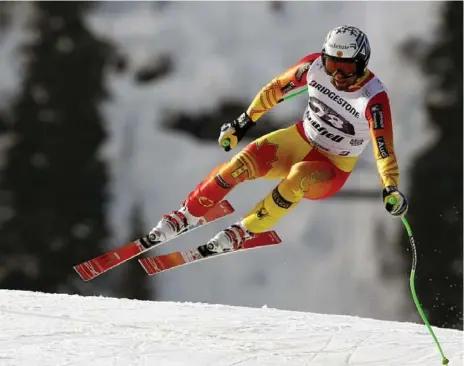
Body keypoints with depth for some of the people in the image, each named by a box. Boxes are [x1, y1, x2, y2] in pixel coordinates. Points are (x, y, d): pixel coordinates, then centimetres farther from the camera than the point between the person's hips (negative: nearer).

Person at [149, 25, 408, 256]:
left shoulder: (373, 98, -27)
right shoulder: (315, 66, -15)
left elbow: (384, 148, -29)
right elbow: (278, 87, 1)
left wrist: (391, 190, -44)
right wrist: (244, 122, 9)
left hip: (333, 170, -4)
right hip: (300, 140, 4)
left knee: (299, 176, -38)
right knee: (243, 164, -22)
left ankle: (246, 231, -22)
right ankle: (185, 216, -6)